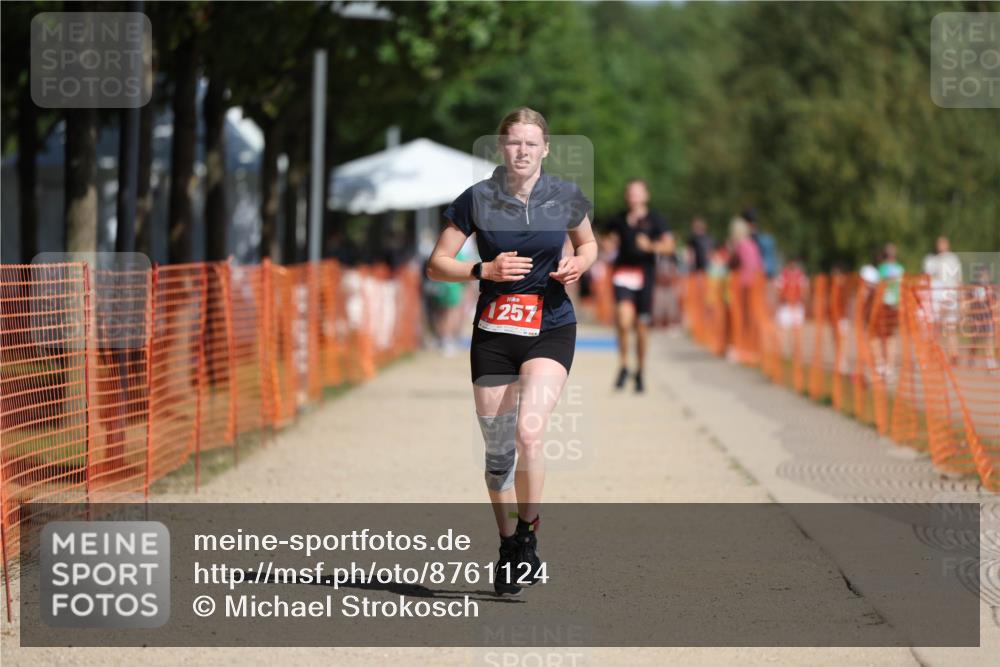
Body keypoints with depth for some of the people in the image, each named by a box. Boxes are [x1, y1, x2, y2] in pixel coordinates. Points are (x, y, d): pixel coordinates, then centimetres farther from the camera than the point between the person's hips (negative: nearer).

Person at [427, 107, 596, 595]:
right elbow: (436, 264, 0)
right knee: (497, 448, 5)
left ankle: (528, 537, -4)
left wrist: (578, 264, -4)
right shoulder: (476, 199, -4)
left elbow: (588, 244, 19)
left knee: (528, 433, -21)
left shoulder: (565, 197, 0)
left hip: (550, 329, -1)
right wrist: (485, 270, -16)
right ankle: (508, 547, 24)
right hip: (493, 334, 1)